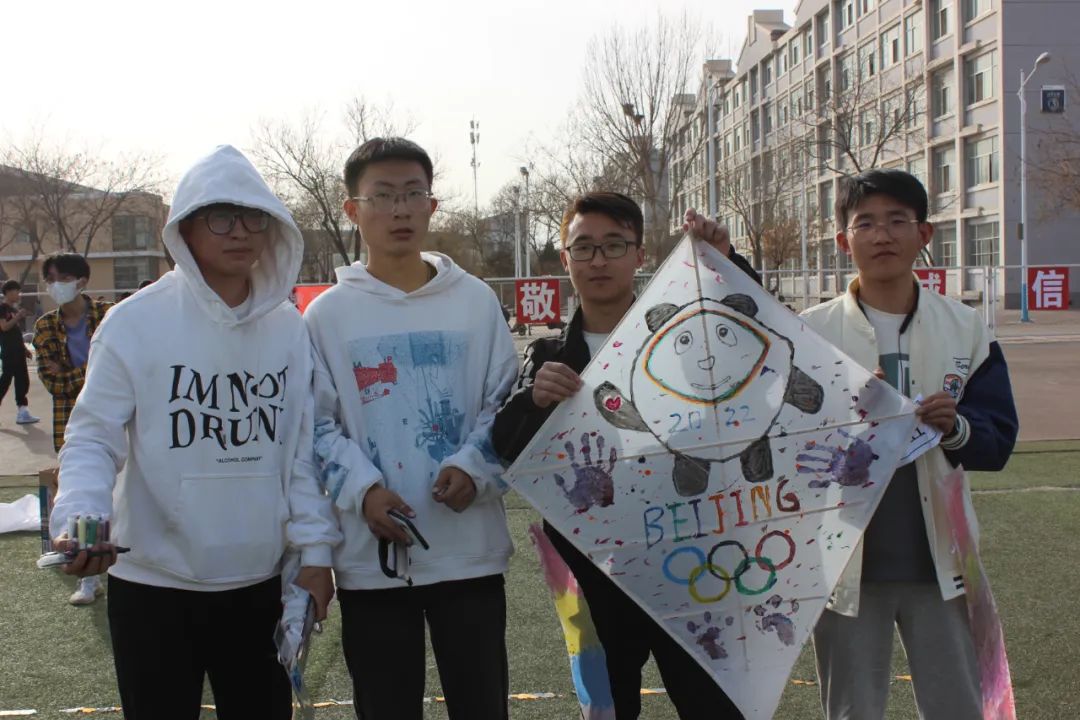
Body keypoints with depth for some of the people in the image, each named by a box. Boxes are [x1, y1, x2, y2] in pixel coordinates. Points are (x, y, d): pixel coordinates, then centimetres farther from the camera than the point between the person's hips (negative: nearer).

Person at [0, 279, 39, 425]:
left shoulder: (15, 309, 18)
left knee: (22, 381, 7)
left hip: (18, 351, 9)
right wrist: (18, 317, -24)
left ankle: (22, 412, 9)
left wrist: (25, 349, 20)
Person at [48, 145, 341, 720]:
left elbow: (302, 446, 4)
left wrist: (314, 549, 1)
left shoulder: (288, 327, 2)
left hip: (261, 584, 3)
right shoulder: (135, 322, -9)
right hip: (154, 586, -3)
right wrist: (80, 514, -26)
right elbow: (92, 439, -8)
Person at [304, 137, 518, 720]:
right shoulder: (327, 313, 2)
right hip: (371, 554, 0)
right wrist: (362, 488, -15)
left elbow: (506, 404, 7)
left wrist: (474, 467, -11)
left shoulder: (475, 301, 6)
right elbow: (316, 424, 1)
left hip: (470, 547, 1)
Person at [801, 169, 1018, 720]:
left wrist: (957, 428, -19)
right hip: (845, 563, -1)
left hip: (938, 561, 2)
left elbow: (999, 441, 2)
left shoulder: (966, 329, 4)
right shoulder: (812, 332, -2)